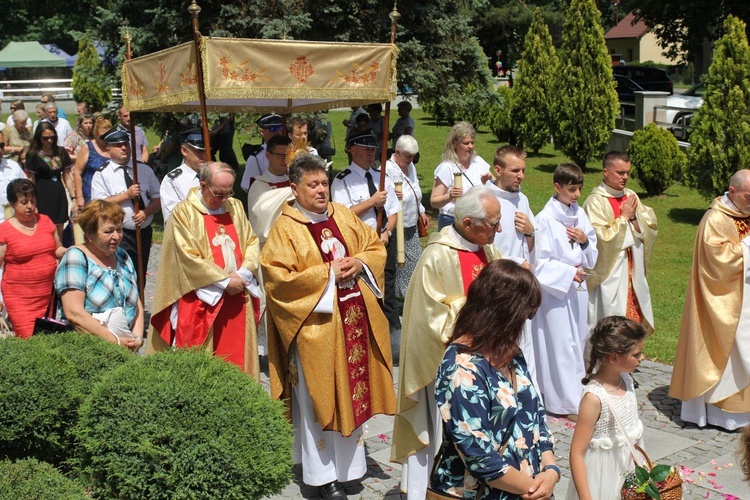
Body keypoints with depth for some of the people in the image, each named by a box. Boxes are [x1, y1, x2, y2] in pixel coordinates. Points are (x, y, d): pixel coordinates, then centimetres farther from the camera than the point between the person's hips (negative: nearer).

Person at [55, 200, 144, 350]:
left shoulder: (122, 256, 16)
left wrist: (138, 338, 1)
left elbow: (137, 304, 18)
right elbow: (73, 313, -13)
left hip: (126, 349, 5)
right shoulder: (76, 257, -3)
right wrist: (116, 341, -13)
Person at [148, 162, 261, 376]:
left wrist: (243, 274, -8)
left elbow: (252, 242, 10)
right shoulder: (184, 212, -5)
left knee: (237, 354, 7)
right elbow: (188, 256, -11)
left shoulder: (236, 207, 11)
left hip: (238, 298, 5)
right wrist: (224, 280, -14)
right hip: (202, 300, -4)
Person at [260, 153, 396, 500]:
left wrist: (359, 262, -8)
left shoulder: (344, 216, 9)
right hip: (316, 324, -5)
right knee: (320, 397, 2)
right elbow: (277, 277, -16)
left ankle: (349, 462, 31)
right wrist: (327, 273, -17)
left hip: (354, 319, 6)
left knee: (354, 391, 13)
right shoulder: (285, 228, -8)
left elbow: (376, 247, 14)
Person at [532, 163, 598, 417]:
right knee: (560, 344, -2)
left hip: (577, 287, 7)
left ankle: (575, 392, 26)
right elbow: (540, 260, -13)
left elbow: (593, 255, 13)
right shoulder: (546, 218, -12)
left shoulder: (580, 214, 7)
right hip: (555, 288, -7)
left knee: (577, 340, 13)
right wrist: (569, 273, -16)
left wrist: (585, 241, -7)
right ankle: (566, 401, 6)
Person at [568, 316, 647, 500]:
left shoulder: (627, 380, -3)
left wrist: (642, 464, 19)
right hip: (605, 473, -7)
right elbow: (577, 453, -22)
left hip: (629, 468, 7)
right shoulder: (594, 397, -25)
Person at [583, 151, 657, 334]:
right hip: (609, 274, -6)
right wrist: (624, 216, -13)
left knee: (633, 319, 11)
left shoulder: (631, 197, 9)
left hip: (633, 271, 7)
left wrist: (634, 216, -10)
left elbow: (650, 228, 7)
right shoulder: (595, 202, -12)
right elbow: (603, 238, -20)